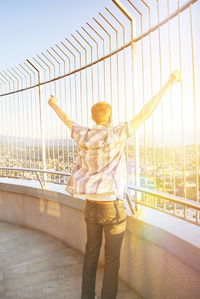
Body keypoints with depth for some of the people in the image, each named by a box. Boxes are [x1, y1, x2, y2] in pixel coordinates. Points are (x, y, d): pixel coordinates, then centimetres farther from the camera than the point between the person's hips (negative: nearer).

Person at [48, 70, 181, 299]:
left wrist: (54, 105, 39)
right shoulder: (115, 134, -14)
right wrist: (168, 84, -9)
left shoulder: (83, 135, 0)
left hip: (91, 206, 6)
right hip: (112, 207, -5)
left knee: (90, 253, 20)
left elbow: (67, 120, 19)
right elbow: (145, 113, -16)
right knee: (112, 259, 10)